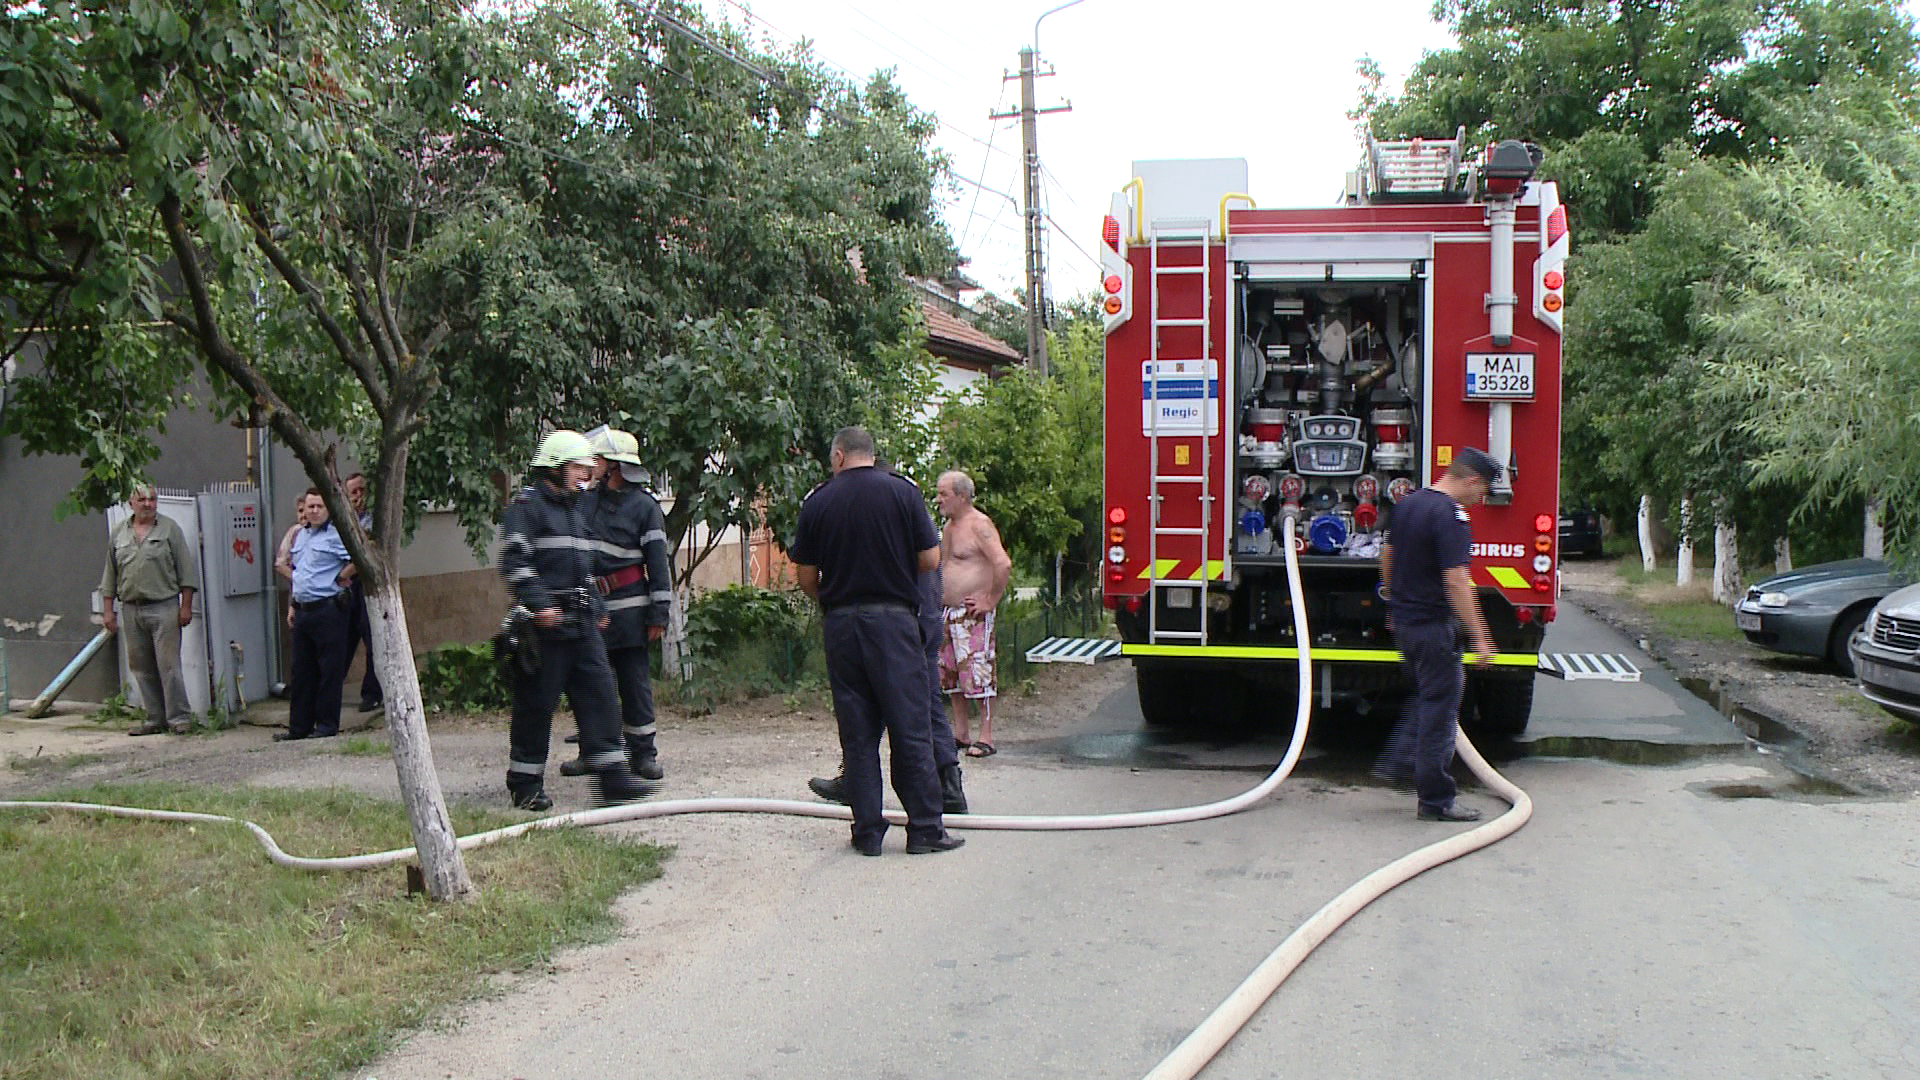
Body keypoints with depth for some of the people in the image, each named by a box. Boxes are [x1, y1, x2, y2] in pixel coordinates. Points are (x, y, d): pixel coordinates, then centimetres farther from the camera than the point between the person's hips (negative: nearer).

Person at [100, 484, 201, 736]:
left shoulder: (169, 529, 1)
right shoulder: (119, 533, 12)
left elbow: (187, 571, -1)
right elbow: (110, 575, 17)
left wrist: (186, 606, -6)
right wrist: (108, 610, 11)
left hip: (163, 608, -4)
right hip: (131, 609, 4)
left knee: (169, 665, -7)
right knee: (142, 669, 6)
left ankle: (179, 718, -3)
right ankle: (155, 719, 13)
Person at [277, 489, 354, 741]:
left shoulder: (336, 534, -9)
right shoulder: (300, 535, 17)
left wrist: (340, 579, -11)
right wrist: (293, 606, 19)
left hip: (329, 609, -8)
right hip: (303, 611, 8)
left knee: (329, 670, -1)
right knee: (302, 670, 11)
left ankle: (327, 725, 6)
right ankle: (299, 726, 18)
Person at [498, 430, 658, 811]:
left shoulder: (573, 508, 22)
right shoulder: (527, 505, -6)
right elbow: (514, 561, -17)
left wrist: (598, 608, 27)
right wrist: (540, 603, -25)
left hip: (582, 624, 8)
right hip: (545, 623, -8)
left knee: (599, 694, 1)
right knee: (536, 704, -1)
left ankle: (612, 778, 0)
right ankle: (525, 784, 11)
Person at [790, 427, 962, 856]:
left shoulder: (818, 502, 3)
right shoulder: (902, 492, -2)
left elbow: (806, 575, 4)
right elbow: (931, 559, -3)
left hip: (842, 622, 2)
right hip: (894, 617, -2)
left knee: (857, 732, 7)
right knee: (910, 726, 3)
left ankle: (868, 830, 9)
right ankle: (925, 828, 6)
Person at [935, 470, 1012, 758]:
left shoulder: (979, 524, -13)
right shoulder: (950, 526, 16)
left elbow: (1004, 564, -24)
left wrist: (991, 601, -19)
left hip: (973, 613, -9)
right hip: (949, 613, 9)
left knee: (978, 673, -8)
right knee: (950, 674, 11)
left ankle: (986, 738, -3)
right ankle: (960, 734, 19)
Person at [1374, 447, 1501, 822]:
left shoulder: (1408, 503, 8)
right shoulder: (1452, 516, -19)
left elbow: (1387, 556, 20)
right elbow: (1456, 582, -24)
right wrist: (1479, 637, -21)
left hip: (1403, 620, 9)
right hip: (1433, 625, -9)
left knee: (1426, 696, 26)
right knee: (1439, 710, 0)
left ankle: (1399, 761, 22)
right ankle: (1436, 800, 6)